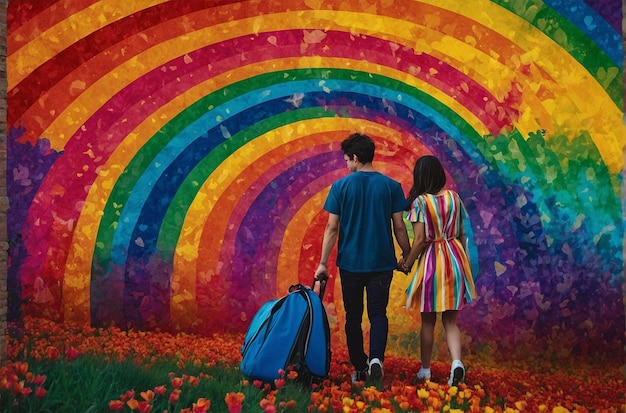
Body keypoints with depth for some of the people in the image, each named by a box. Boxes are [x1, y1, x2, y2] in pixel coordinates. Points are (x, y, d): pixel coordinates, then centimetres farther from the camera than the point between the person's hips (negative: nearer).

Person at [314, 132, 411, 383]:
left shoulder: (341, 186, -4)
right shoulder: (391, 186, -2)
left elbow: (332, 228, -5)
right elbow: (399, 227, -1)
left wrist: (323, 263, 0)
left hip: (350, 262, 0)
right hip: (382, 262, 1)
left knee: (353, 316, 10)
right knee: (378, 313, 7)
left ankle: (359, 369, 15)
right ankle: (376, 357, -16)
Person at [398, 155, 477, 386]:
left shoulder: (420, 202, -11)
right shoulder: (454, 197, 3)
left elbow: (420, 239, -14)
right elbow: (461, 234, 8)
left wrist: (407, 263, -1)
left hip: (431, 261, -4)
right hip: (455, 258, 4)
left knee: (428, 320, 10)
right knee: (450, 320, 9)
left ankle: (425, 370, 19)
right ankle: (457, 362, -13)